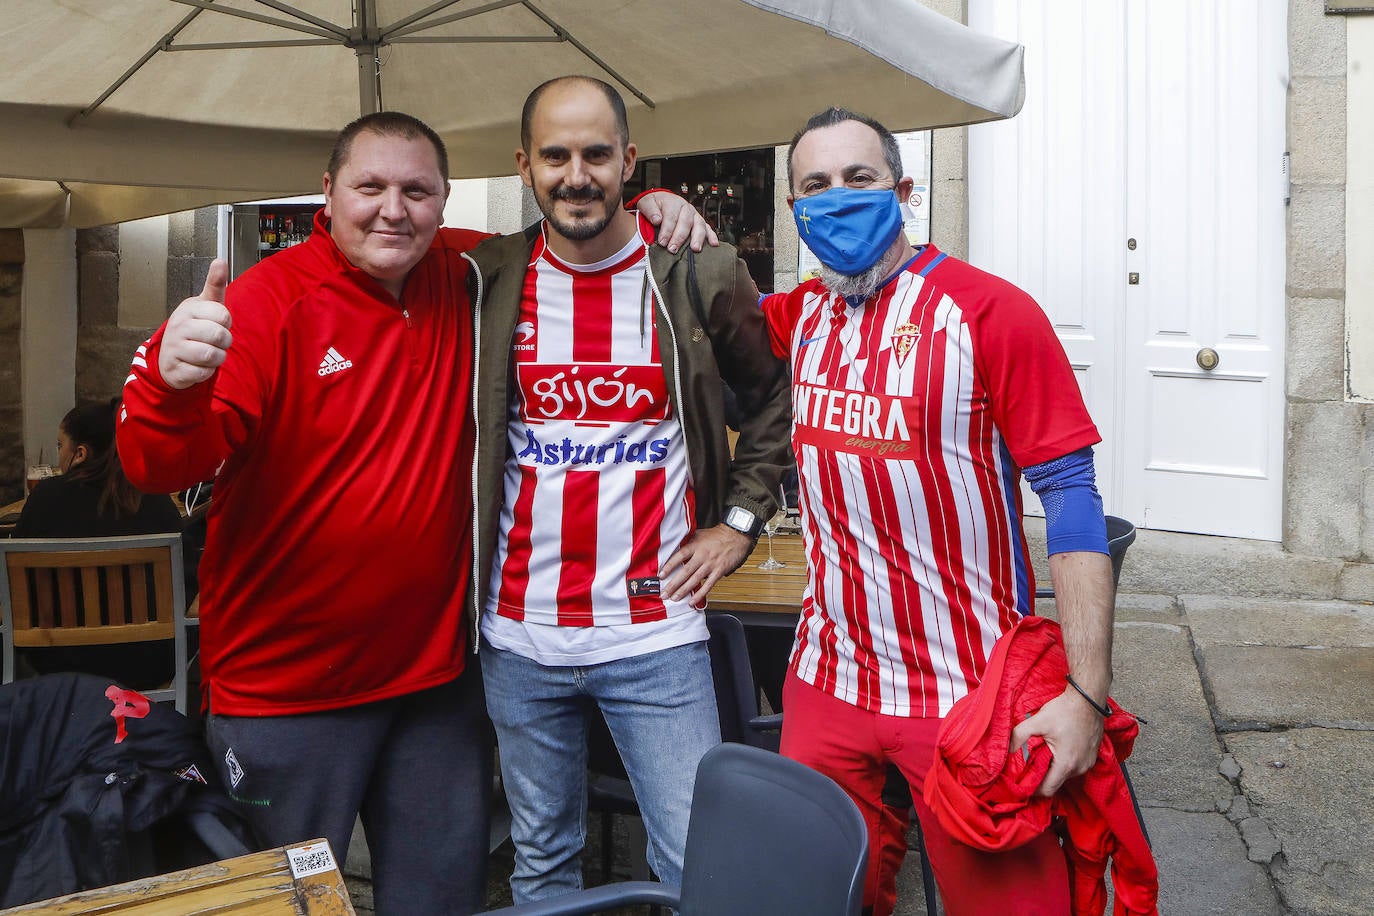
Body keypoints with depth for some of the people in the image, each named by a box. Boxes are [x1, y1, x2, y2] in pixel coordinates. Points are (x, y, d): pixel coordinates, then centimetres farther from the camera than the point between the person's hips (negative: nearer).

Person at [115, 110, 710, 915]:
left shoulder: (463, 281, 0)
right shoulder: (271, 301, -13)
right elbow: (162, 467, -21)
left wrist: (655, 211, -4)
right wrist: (175, 386, -42)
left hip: (435, 671, 5)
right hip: (286, 687, -4)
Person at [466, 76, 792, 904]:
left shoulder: (701, 277, -3)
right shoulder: (489, 281, 1)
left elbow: (778, 395, 10)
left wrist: (740, 519, 2)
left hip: (657, 631, -2)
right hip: (521, 637, 2)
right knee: (542, 864, 16)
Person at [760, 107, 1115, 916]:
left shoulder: (988, 312, -11)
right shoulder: (802, 314, 7)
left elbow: (1072, 497, -12)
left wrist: (1086, 694, -19)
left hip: (968, 693, -5)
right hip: (828, 680, 5)